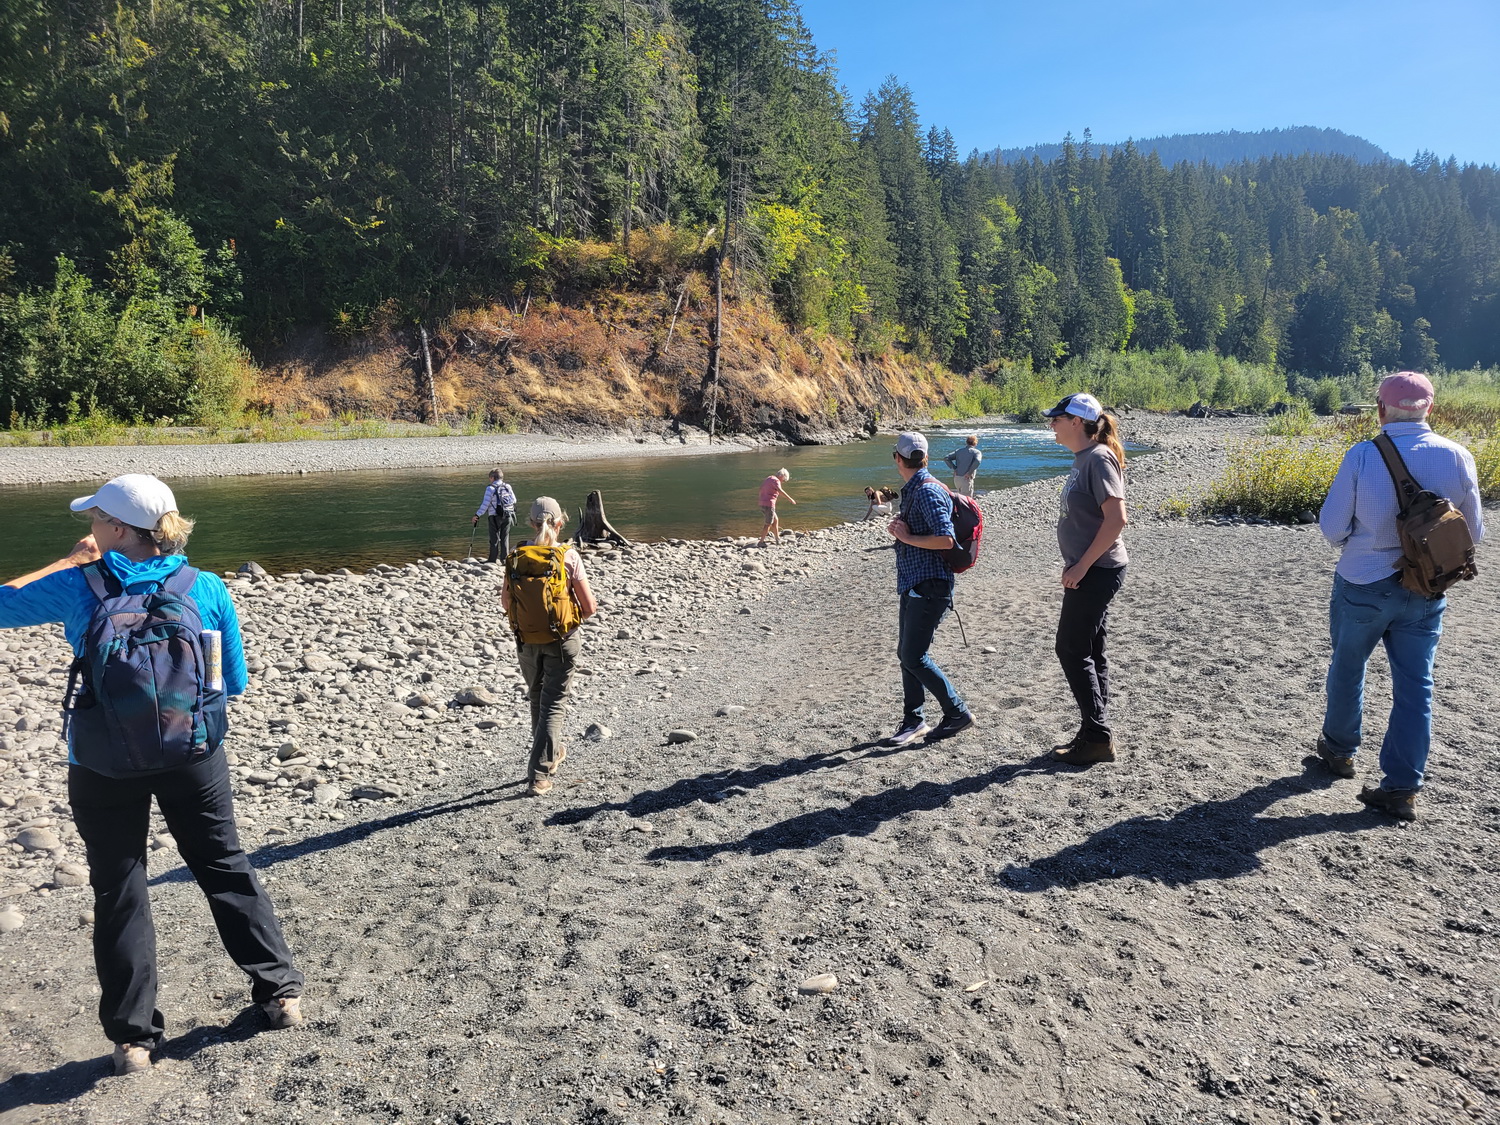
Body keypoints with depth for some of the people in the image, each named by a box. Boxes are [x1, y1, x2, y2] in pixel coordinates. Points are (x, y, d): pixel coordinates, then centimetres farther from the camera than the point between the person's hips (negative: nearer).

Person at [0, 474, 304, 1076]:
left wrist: (71, 561, 8)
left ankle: (132, 1035, 21)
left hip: (104, 766, -1)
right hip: (192, 754, 1)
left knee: (119, 892, 13)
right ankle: (280, 989, 25)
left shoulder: (79, 587, -11)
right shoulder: (207, 589, -6)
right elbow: (234, 683, 1)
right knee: (225, 867, 17)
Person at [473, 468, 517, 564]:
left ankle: (493, 560, 5)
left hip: (495, 516, -4)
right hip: (508, 516, 5)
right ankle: (505, 558, 11)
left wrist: (477, 515, -6)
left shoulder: (490, 488, -9)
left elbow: (485, 504, -12)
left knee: (494, 538, 3)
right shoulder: (508, 487, 6)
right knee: (505, 538, 11)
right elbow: (514, 500, 8)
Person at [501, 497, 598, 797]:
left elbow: (506, 603, 1)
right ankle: (538, 775, -2)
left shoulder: (517, 557, -7)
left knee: (537, 698, 23)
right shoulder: (570, 557, -14)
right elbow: (590, 607, -12)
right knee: (553, 704, 4)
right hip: (562, 640, -3)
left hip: (527, 640, 3)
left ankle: (551, 753, 41)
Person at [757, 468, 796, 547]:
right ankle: (761, 542, 0)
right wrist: (790, 499, -33)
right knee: (768, 524, -1)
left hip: (762, 504, 9)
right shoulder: (775, 480, -10)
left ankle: (778, 539, 28)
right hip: (769, 505, -9)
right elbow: (780, 491, -28)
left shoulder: (768, 479, 19)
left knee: (775, 520, 20)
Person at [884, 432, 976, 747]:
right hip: (912, 585, 10)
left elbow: (946, 539, -25)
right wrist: (900, 529, 6)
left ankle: (957, 713, 6)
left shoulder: (928, 492, -17)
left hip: (929, 587, -10)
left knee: (914, 657, -8)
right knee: (906, 655, 11)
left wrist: (906, 537, -16)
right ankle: (914, 720, 20)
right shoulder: (912, 491, 14)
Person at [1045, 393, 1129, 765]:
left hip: (1098, 571, -10)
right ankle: (1094, 735, 22)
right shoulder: (1082, 458, 13)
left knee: (1072, 650, -4)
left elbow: (1116, 518, -23)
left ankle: (1097, 737, 4)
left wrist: (1081, 566, -21)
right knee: (1089, 652, 13)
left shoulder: (1099, 458, -17)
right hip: (1087, 570, 10)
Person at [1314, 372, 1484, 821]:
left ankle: (1340, 749, 38)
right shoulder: (1457, 457, -7)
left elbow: (1331, 527, -12)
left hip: (1363, 586, -2)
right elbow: (1473, 532, 2)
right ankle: (1402, 787, 10)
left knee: (1348, 667, 20)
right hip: (1425, 594, 2)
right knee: (1414, 685, 8)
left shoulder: (1362, 455, -16)